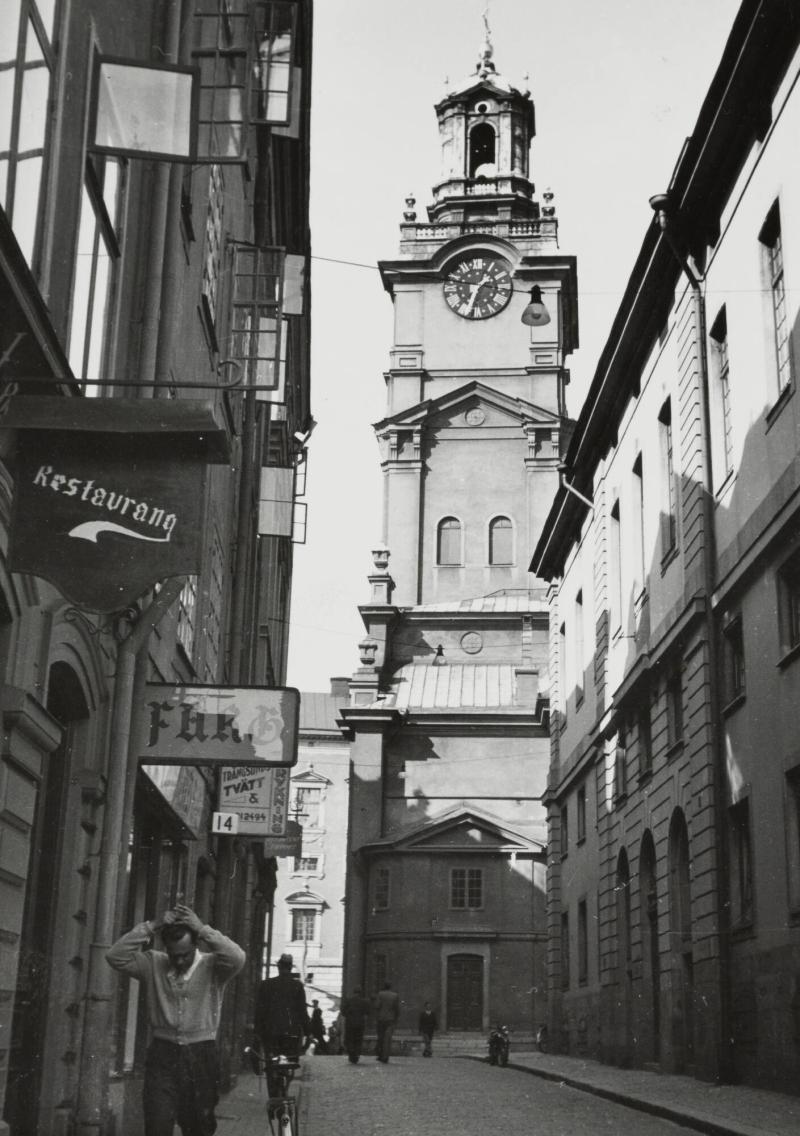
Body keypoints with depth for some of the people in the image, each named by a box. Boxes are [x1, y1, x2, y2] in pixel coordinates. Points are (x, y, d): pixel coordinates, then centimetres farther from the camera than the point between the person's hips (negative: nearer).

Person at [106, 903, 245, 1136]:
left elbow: (237, 958, -24)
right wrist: (151, 926, -16)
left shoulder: (212, 966, -3)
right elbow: (115, 956, -9)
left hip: (200, 1057, 0)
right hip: (162, 1055, 0)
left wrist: (202, 929, -23)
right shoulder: (153, 964, 2)